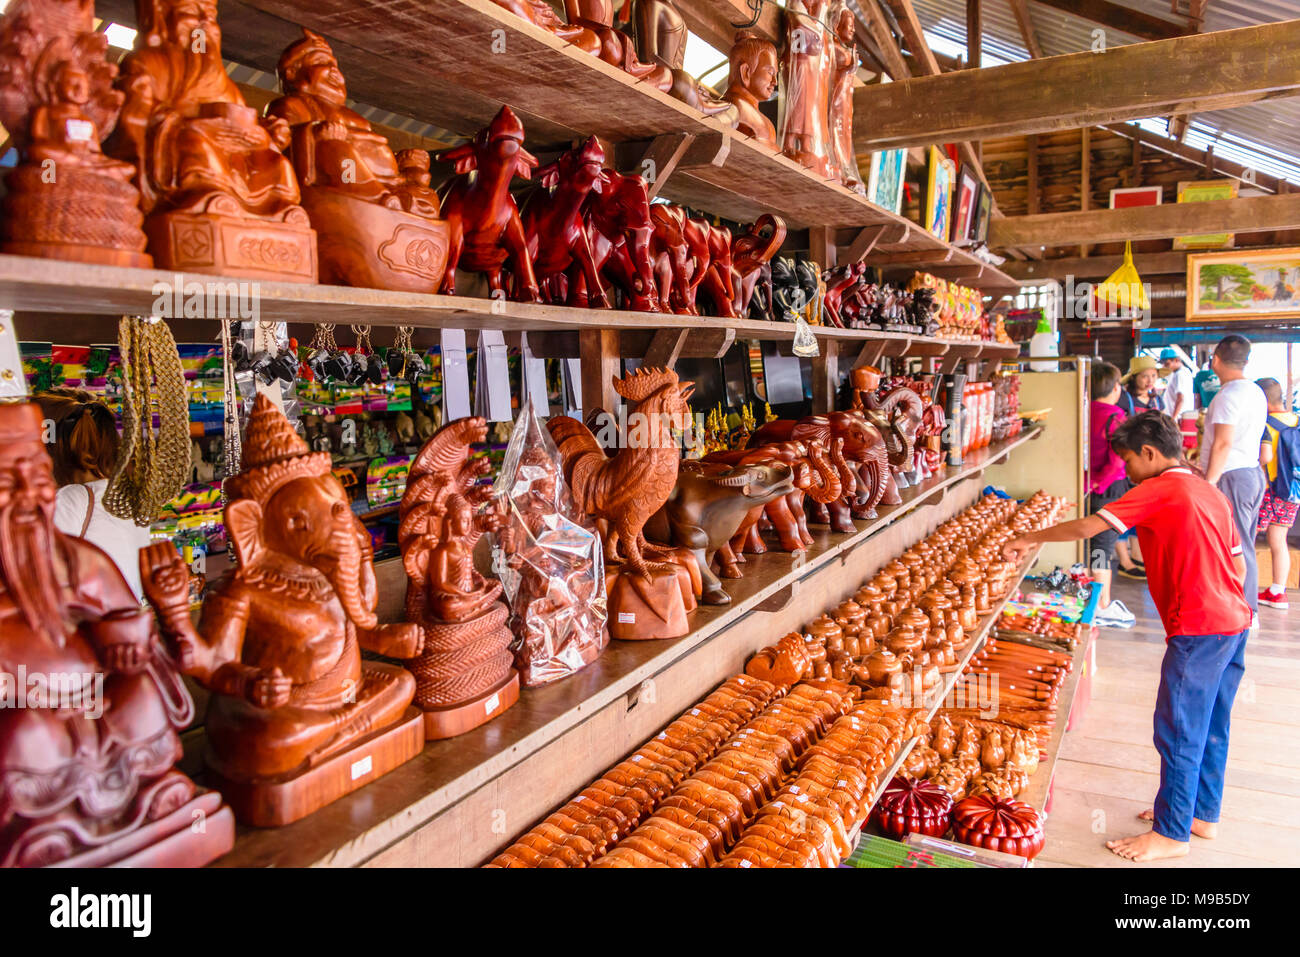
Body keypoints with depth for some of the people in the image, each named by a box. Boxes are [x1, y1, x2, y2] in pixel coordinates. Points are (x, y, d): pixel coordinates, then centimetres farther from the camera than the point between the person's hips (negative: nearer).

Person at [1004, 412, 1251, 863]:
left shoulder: (1159, 489, -11)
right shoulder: (1209, 491, 15)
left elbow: (1088, 527, -13)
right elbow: (1238, 565, 16)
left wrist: (1030, 539, -2)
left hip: (1198, 628, -9)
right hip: (1235, 621, 9)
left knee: (1179, 731, 1)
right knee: (1211, 727, 19)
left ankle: (1171, 834, 11)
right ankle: (1203, 814, 33)